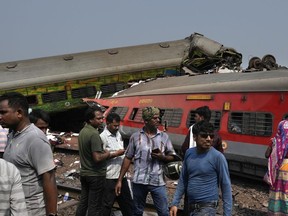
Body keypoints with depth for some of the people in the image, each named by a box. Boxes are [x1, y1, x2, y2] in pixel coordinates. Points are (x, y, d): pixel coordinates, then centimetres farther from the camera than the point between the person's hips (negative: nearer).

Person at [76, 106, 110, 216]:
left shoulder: (82, 131, 6)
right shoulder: (94, 134, -22)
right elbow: (97, 158, -26)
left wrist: (102, 152, 11)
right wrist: (107, 154, -8)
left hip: (84, 173, 8)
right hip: (96, 175, -8)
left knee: (83, 202, 16)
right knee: (95, 206, 1)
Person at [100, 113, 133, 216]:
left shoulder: (118, 134, 10)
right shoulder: (103, 137, -14)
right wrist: (115, 154, -20)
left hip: (121, 175, 8)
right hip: (110, 177, -8)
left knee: (127, 201, 17)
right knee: (107, 204, 4)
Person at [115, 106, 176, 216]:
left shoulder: (164, 136, 4)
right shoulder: (135, 136, 1)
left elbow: (171, 157, 10)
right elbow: (127, 159, 3)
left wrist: (162, 157, -12)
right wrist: (120, 180, 1)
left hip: (158, 182, 1)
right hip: (139, 181, 0)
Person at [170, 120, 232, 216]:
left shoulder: (217, 157, -14)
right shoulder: (189, 153, 2)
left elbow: (226, 186, -11)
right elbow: (183, 180, 10)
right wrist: (175, 203, 6)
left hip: (207, 207, -6)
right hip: (191, 206, 6)